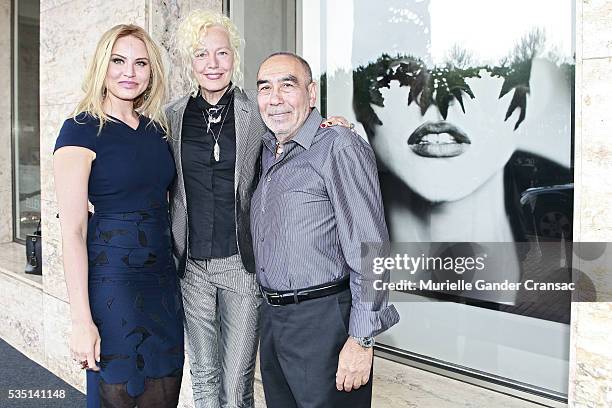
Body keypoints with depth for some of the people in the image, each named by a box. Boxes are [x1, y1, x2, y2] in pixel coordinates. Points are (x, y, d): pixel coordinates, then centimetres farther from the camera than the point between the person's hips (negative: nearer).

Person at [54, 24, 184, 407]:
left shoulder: (157, 127, 9)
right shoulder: (81, 130, -9)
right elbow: (73, 231, -13)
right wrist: (82, 320, -17)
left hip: (163, 279, 6)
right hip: (111, 280, -6)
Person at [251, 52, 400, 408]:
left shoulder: (340, 147, -14)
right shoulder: (269, 152, 11)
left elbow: (368, 250, -18)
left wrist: (362, 339, -19)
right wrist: (271, 307, 15)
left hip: (323, 323, -7)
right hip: (273, 318, 8)